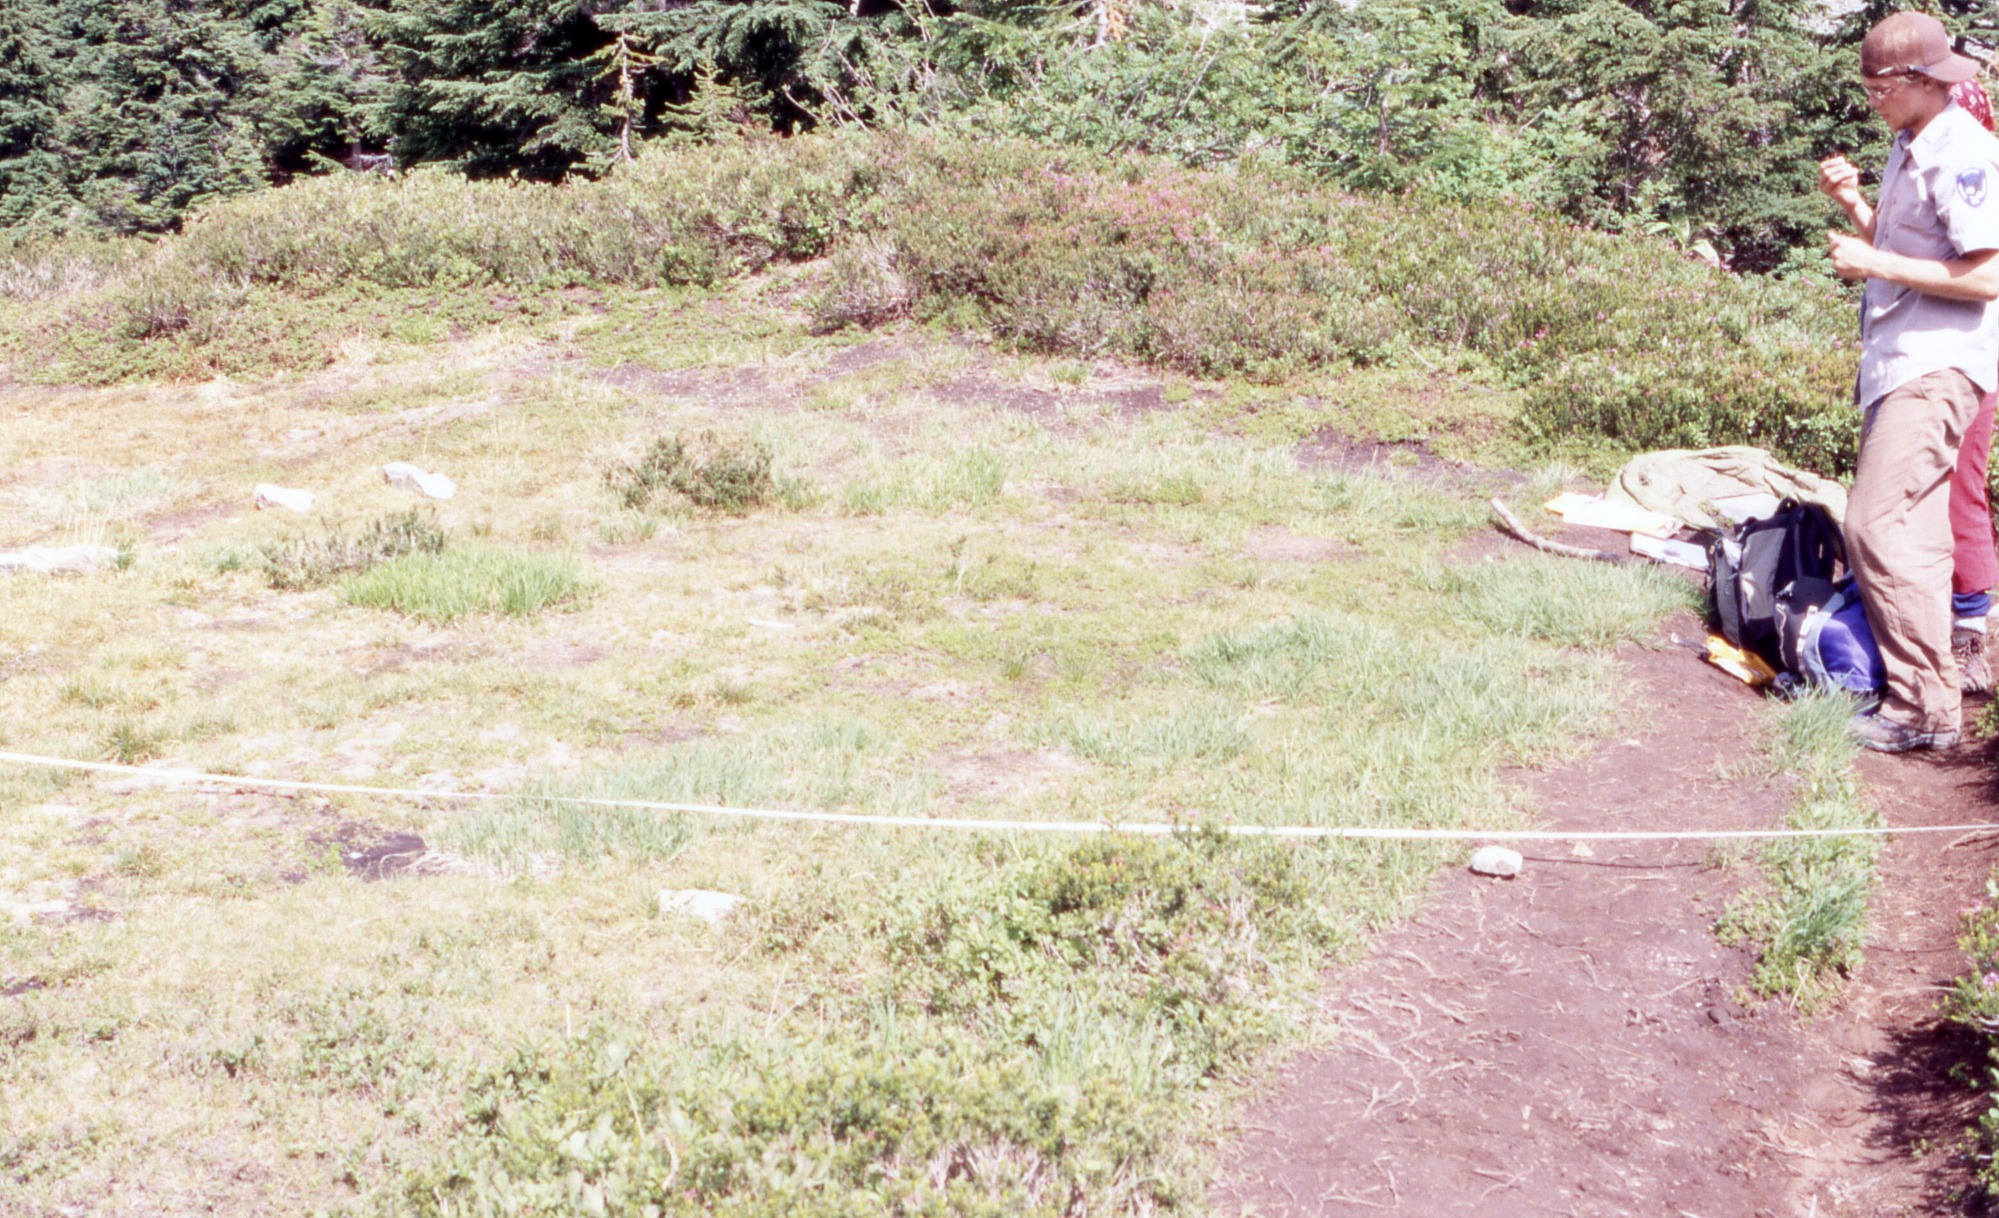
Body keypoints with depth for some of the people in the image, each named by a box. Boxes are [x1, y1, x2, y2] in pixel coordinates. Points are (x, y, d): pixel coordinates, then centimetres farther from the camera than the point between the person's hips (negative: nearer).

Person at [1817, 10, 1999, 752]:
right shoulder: (1909, 148, 14)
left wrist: (1876, 263, -19)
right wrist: (1852, 203, 7)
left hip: (1938, 366, -10)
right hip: (1899, 363, 10)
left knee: (1881, 526, -16)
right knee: (1910, 531, 15)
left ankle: (1925, 708, -11)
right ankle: (1919, 689, 25)